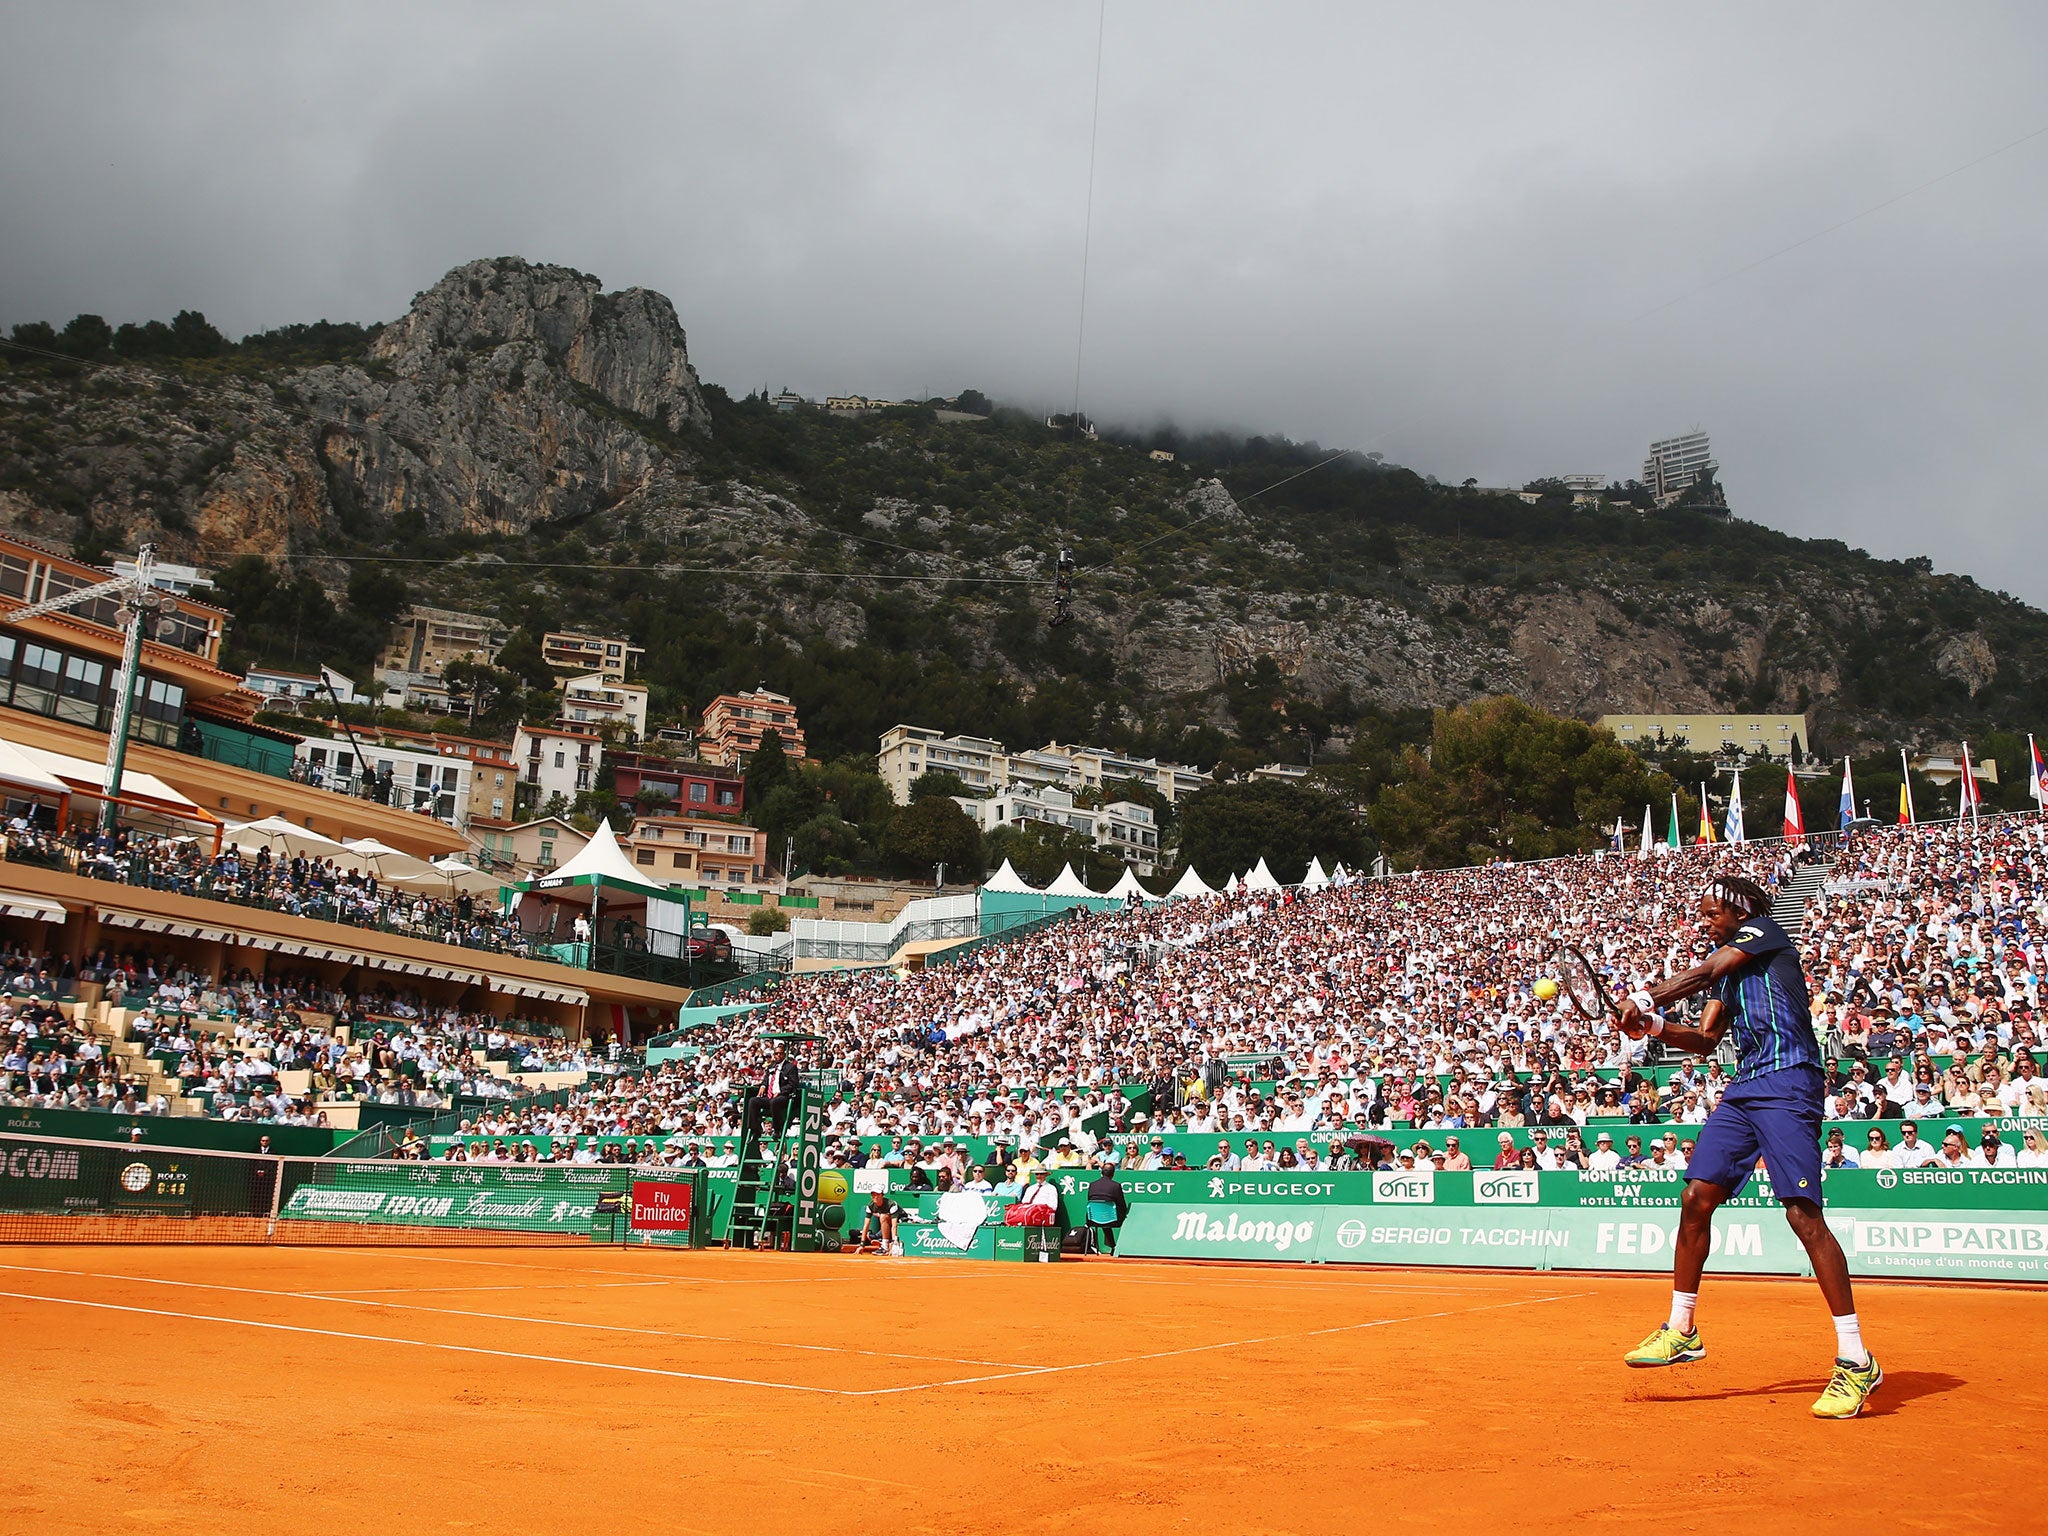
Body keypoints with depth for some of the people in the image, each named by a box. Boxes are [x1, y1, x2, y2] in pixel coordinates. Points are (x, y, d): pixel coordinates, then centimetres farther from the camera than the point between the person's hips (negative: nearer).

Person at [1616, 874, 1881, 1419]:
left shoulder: (1763, 932, 2)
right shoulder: (1728, 969, 24)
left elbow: (1702, 974, -11)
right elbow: (1705, 1039, 19)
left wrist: (1644, 999, -10)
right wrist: (1656, 1026, 2)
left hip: (1788, 1083, -9)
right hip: (1744, 1087, 9)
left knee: (1803, 1213, -16)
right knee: (1696, 1197, 2)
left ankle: (1856, 1359, -10)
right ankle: (1681, 1330, 14)